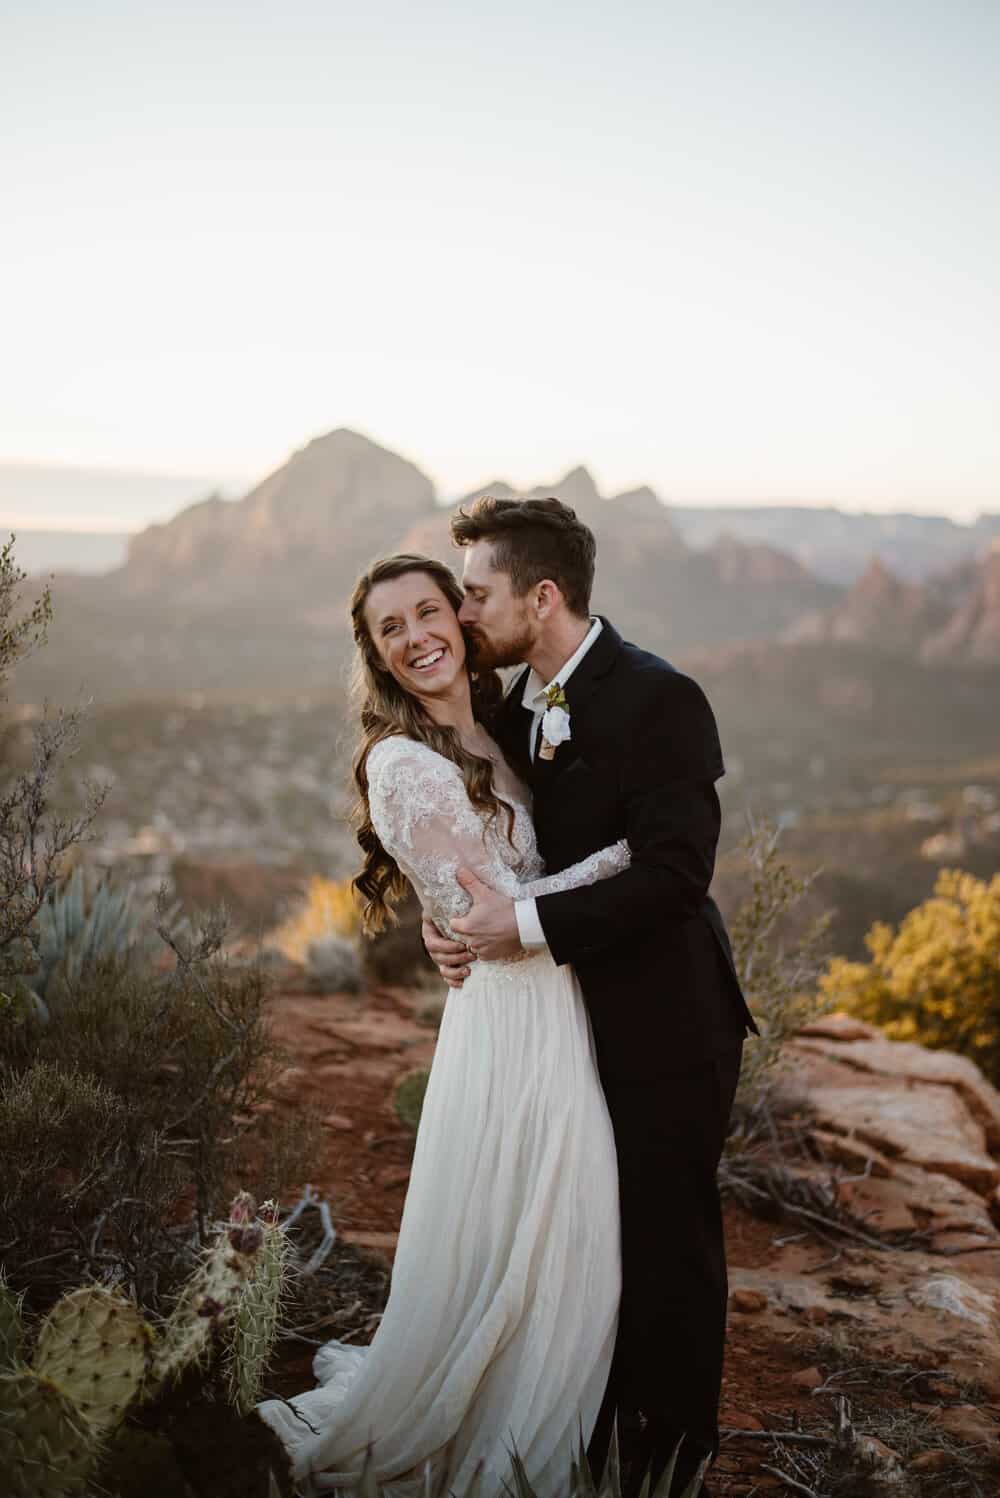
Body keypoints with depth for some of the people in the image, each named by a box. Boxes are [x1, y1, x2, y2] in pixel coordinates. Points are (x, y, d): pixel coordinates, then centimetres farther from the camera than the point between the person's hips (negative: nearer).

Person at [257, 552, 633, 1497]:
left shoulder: (489, 744, 10)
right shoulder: (404, 763, -17)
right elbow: (493, 912, -18)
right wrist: (626, 852, -15)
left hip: (555, 1014, 8)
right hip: (509, 1025, -8)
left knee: (563, 1259, 19)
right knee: (500, 1261, 6)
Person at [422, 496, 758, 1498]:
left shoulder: (660, 702, -18)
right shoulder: (516, 708, 6)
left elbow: (673, 877, -25)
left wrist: (527, 926, -24)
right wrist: (453, 919, -5)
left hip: (663, 1028, -7)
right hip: (579, 1021, 7)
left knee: (668, 1245, 6)